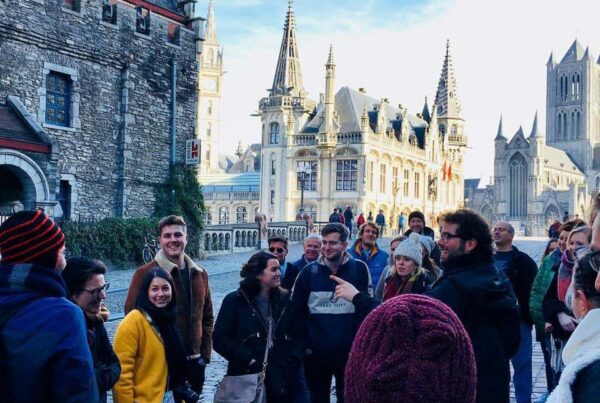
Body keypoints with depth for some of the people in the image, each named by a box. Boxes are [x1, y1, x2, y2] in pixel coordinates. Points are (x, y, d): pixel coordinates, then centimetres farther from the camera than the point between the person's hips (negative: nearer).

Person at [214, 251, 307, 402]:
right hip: (247, 380, -3)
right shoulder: (235, 300, -4)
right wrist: (248, 359, -16)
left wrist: (294, 360, -1)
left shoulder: (285, 299, 8)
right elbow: (220, 339, -8)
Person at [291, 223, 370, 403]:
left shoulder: (359, 269, -4)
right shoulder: (309, 272, -1)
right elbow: (297, 312, 1)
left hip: (348, 351, -1)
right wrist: (304, 345, -4)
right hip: (316, 352, 1)